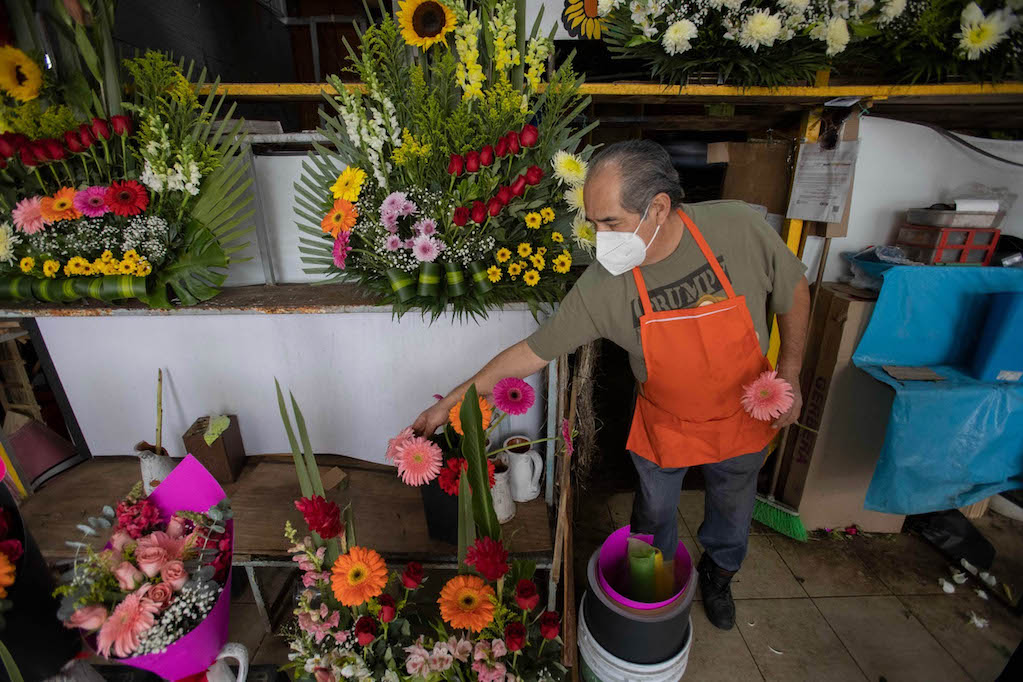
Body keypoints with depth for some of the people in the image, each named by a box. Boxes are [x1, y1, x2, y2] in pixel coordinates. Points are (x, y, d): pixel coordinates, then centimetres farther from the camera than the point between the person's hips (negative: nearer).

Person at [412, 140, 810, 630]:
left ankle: (718, 575, 59)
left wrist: (789, 376, -6)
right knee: (655, 514, 21)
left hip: (742, 419, 1)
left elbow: (794, 293, -7)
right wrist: (451, 401, -18)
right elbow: (534, 351, -20)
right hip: (664, 425, -1)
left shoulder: (738, 227, -26)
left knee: (732, 510, 25)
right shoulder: (601, 286, -27)